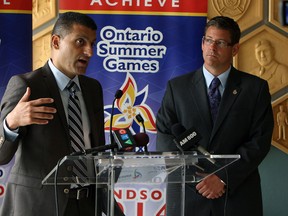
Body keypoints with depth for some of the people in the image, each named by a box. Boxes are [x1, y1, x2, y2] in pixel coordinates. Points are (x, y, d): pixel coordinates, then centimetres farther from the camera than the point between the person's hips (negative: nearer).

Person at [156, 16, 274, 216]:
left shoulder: (255, 88, 4)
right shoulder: (177, 87, 7)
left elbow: (260, 141, -3)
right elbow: (165, 138, 0)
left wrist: (224, 178, -13)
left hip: (237, 197, -1)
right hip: (188, 195, 1)